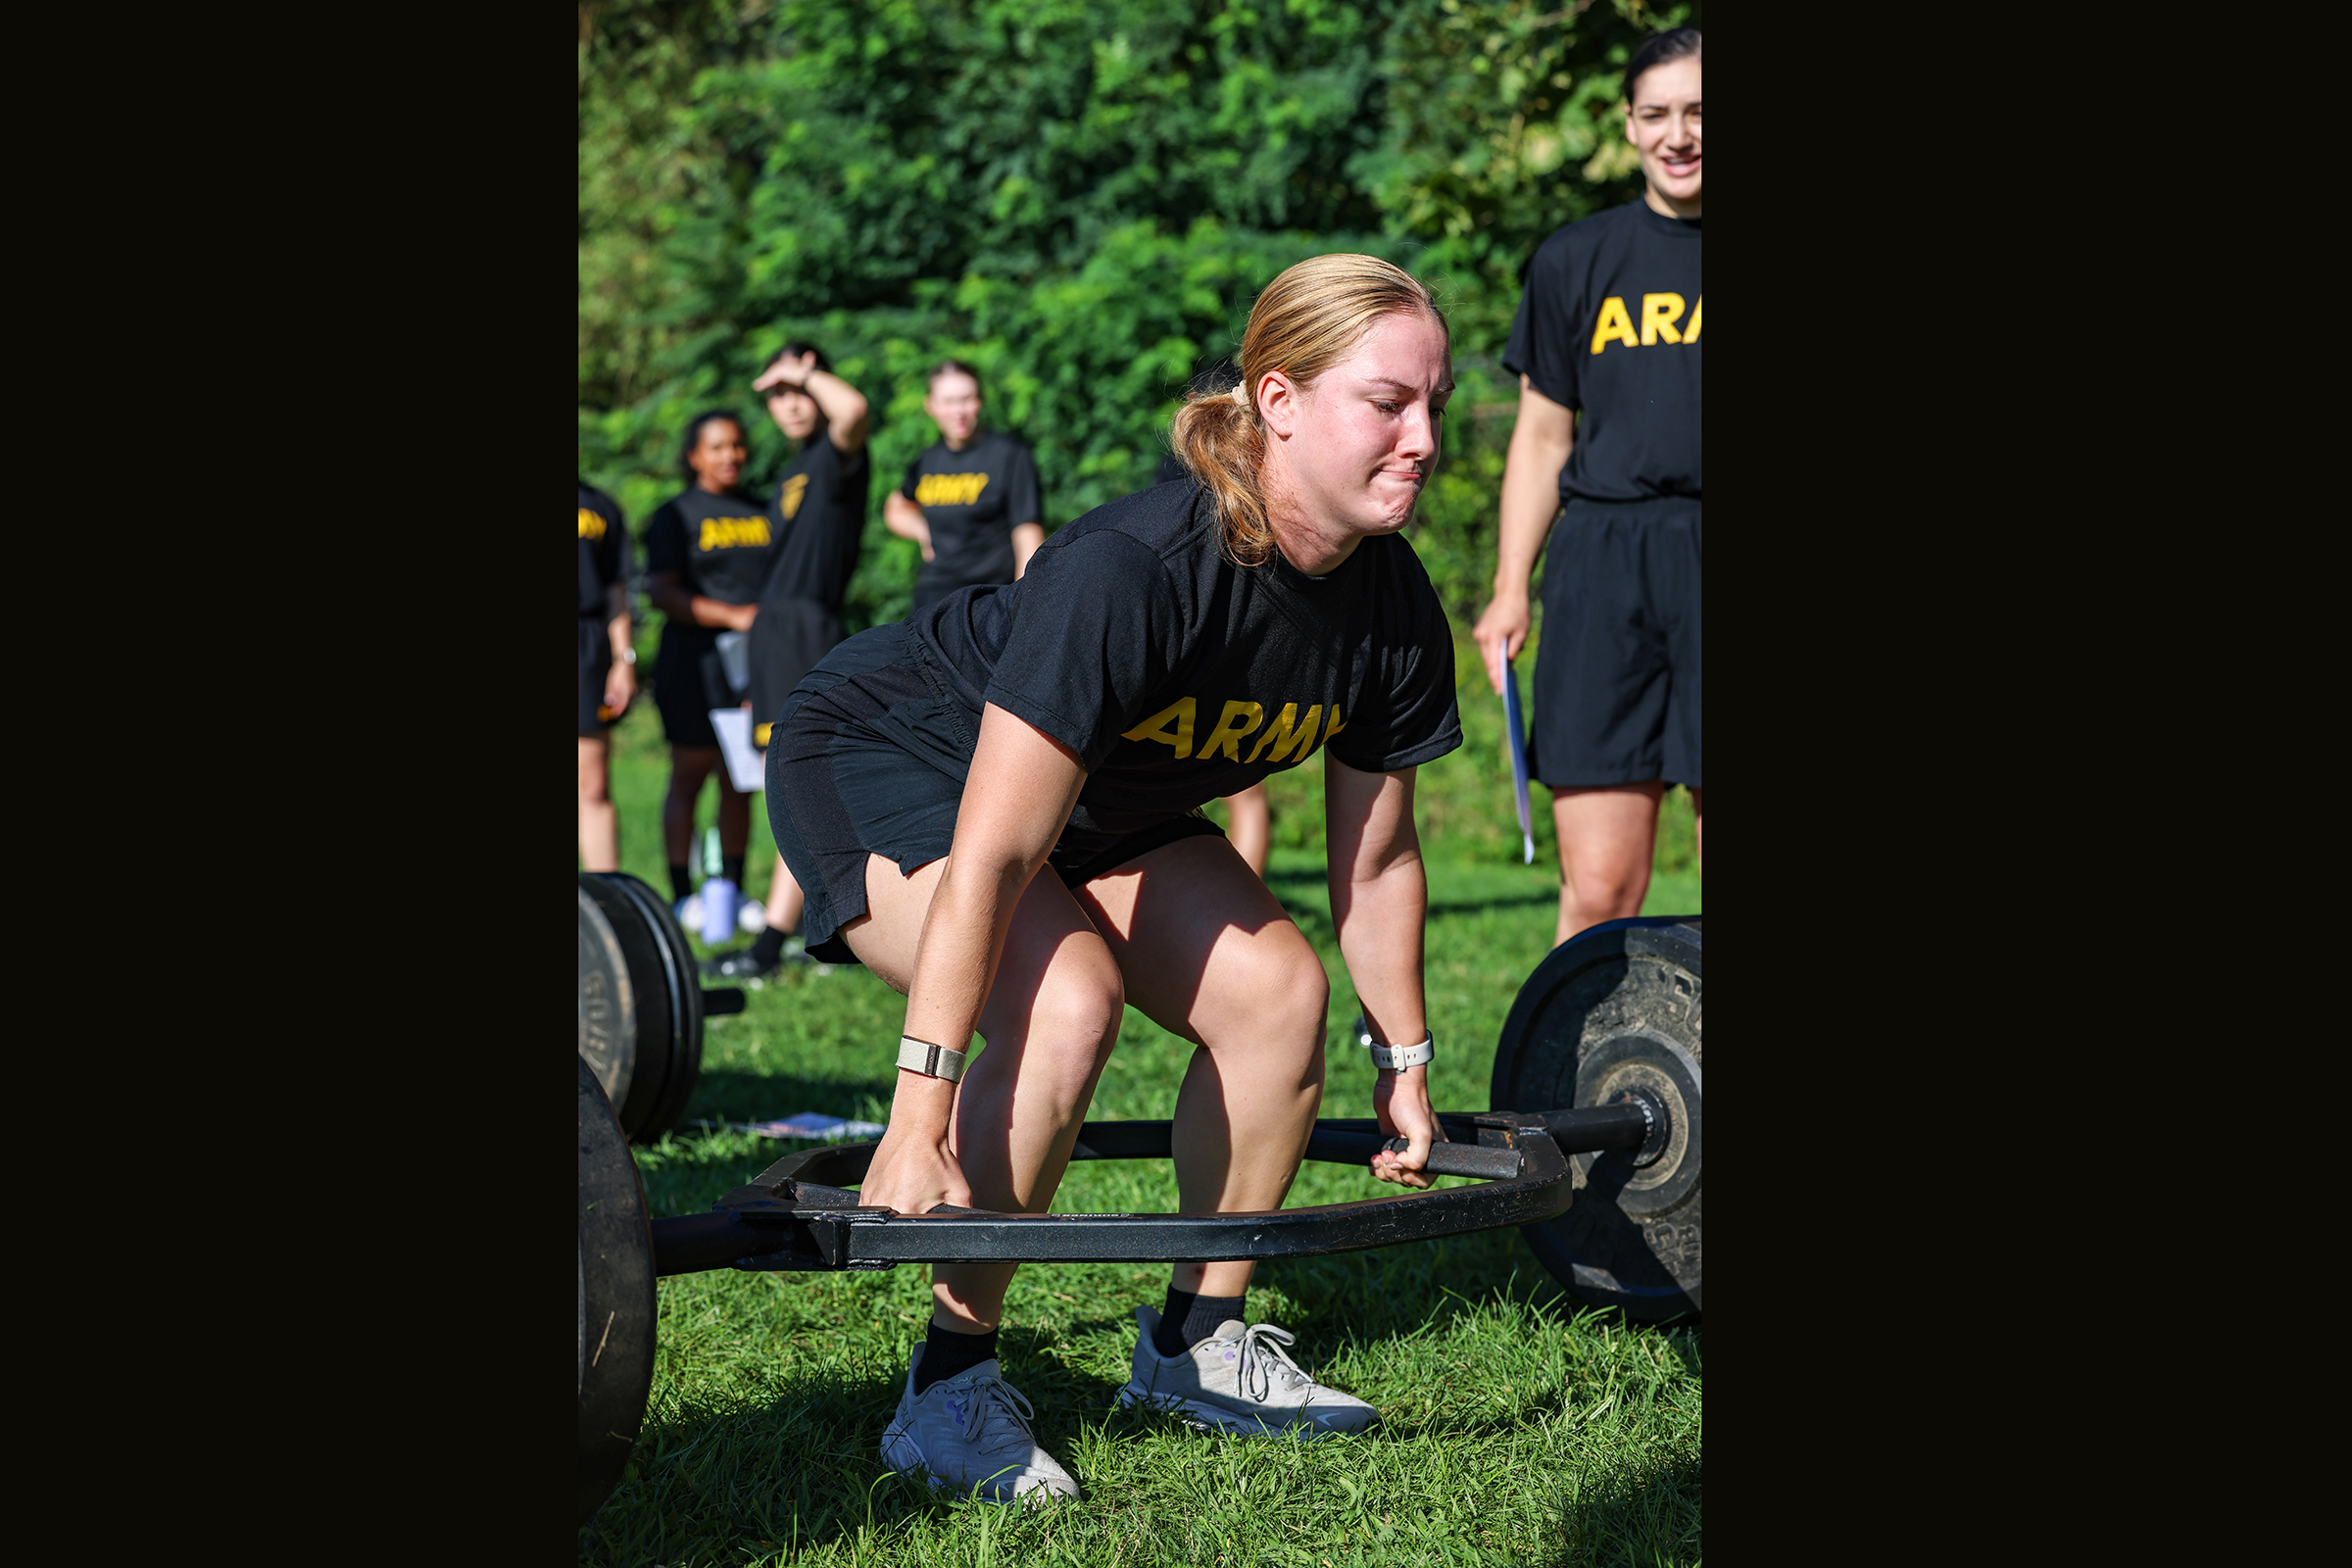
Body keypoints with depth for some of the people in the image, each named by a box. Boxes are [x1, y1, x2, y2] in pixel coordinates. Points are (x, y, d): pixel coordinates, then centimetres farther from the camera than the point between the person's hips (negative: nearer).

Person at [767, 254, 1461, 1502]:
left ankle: (1197, 1340, 9)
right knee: (1066, 1002, -31)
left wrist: (1405, 1065, 8)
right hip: (881, 765, -7)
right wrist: (922, 1117, -39)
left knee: (1278, 990, -8)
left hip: (1103, 802, 7)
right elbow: (989, 857, -39)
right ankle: (948, 1385, -17)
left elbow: (1375, 858, 1)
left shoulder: (1393, 614, -15)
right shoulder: (1130, 571, -38)